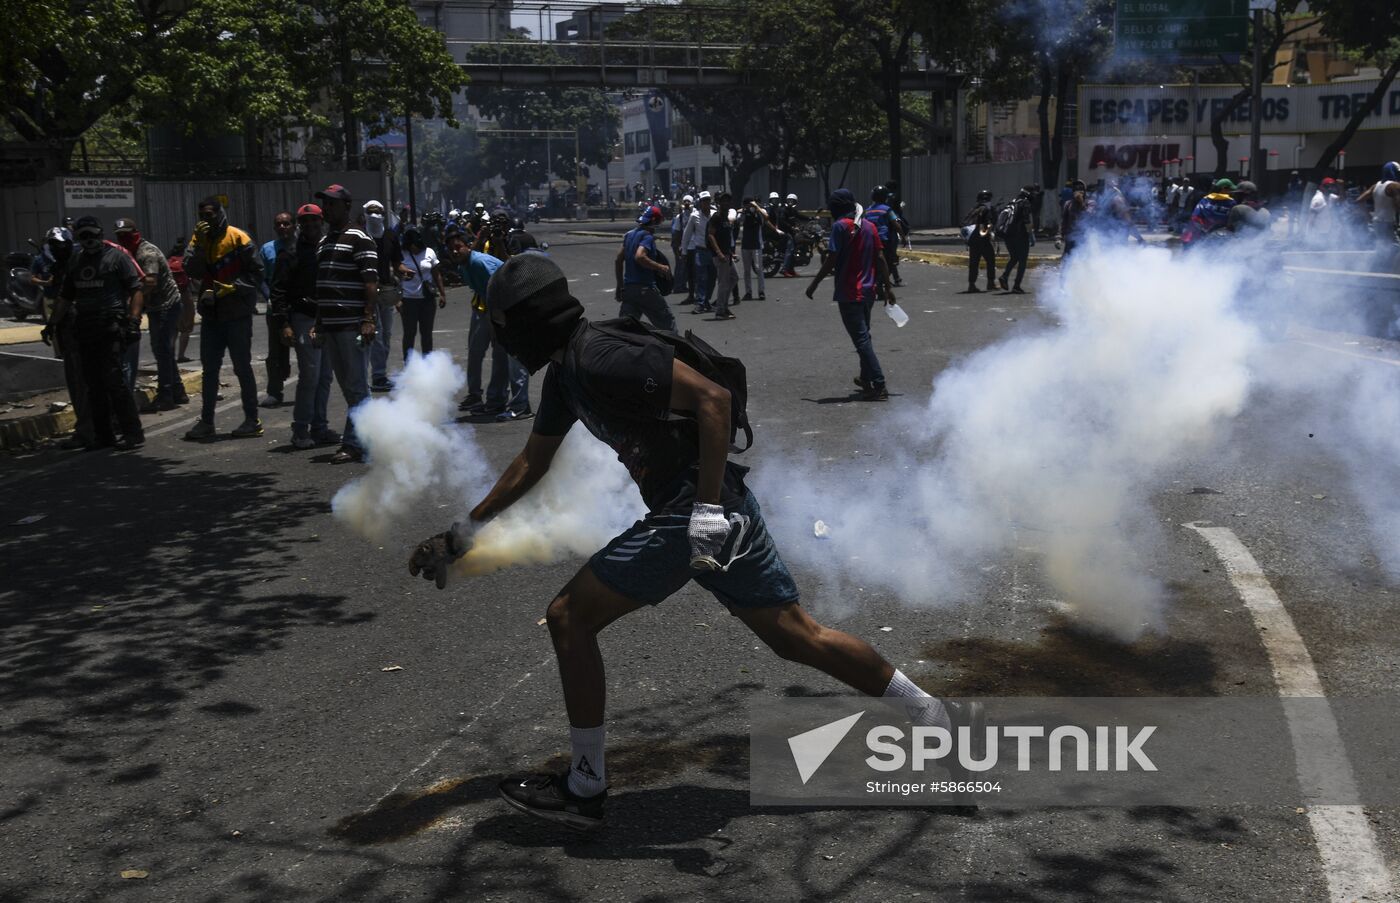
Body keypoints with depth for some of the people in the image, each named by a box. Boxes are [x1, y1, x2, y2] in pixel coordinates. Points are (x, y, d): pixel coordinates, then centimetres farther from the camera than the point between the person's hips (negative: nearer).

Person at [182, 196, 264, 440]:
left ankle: (252, 420, 8)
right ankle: (206, 422, 16)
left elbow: (256, 272, -9)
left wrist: (232, 288, -18)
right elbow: (192, 271, -7)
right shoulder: (199, 239, 8)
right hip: (211, 314, 6)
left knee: (242, 367, 0)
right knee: (210, 368, 10)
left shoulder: (238, 238, -7)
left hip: (237, 313, -6)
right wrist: (199, 243, -16)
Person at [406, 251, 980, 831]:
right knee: (796, 636, 14)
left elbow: (713, 398, -21)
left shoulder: (599, 356, -16)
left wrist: (707, 507, -23)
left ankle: (584, 788, 7)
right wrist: (461, 536, 27)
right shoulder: (565, 372, 15)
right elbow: (530, 464, 26)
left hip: (692, 514, -10)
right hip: (719, 508, 10)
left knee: (569, 616, -2)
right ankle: (941, 720, 20)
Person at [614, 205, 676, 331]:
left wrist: (620, 285, 21)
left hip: (628, 287, 7)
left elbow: (618, 260, 16)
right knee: (666, 320, 7)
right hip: (645, 288, -7)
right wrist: (660, 267, -18)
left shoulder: (629, 235, 14)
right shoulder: (647, 236, -11)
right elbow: (639, 257, -27)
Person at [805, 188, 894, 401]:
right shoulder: (868, 226, 9)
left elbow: (832, 260, -15)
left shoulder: (841, 226, -11)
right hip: (868, 290, 7)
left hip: (849, 293, -7)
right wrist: (888, 287, 12)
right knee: (864, 335, 23)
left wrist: (814, 284, -6)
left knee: (861, 339, -7)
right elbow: (880, 258, 8)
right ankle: (866, 378, 35)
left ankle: (879, 386, -13)